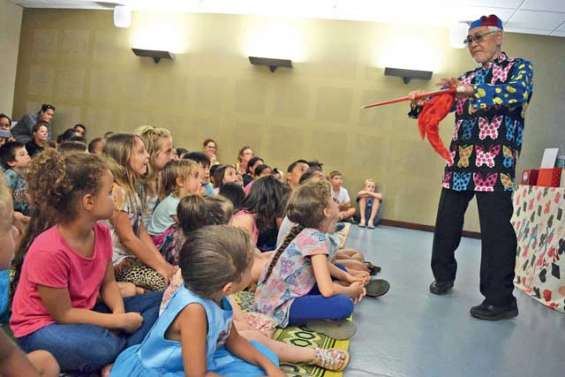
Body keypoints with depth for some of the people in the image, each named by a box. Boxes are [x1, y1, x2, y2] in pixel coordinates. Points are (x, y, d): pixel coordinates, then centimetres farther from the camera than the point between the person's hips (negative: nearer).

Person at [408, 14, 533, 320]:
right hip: (460, 162, 6)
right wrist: (418, 104, -8)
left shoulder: (519, 67, 4)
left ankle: (501, 300, 3)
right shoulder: (466, 79, 18)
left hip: (495, 163, -6)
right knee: (446, 223, 10)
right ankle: (443, 277, 28)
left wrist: (472, 92, -32)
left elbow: (518, 93, -19)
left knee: (496, 230, -6)